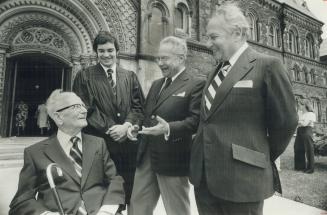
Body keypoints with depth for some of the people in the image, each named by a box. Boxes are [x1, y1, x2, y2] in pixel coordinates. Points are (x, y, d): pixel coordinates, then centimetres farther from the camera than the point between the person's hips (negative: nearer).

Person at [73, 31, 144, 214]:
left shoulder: (130, 76, 10)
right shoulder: (84, 76, 3)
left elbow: (138, 106, 5)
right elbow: (86, 109, -5)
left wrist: (126, 126, -12)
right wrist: (109, 128, -12)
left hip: (128, 143, 3)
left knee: (127, 190, 12)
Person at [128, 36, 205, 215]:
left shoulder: (196, 84, -8)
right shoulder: (156, 84, 16)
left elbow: (195, 120, -16)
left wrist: (168, 129, -30)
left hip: (172, 159, -7)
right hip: (146, 156, 7)